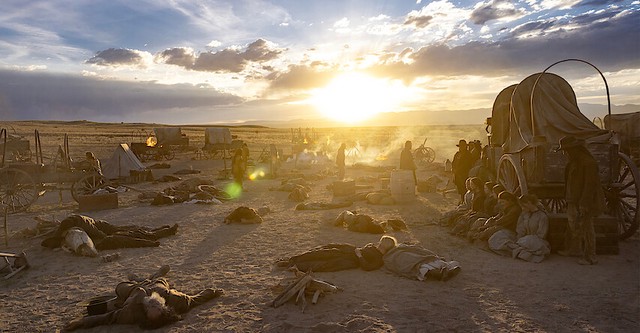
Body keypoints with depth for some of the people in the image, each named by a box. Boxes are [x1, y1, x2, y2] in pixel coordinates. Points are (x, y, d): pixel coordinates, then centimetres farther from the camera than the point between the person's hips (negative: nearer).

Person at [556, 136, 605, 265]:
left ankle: (590, 257, 10)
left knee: (586, 228, 0)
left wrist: (584, 205, -22)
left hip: (585, 202, -10)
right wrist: (569, 200, 17)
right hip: (573, 201, 10)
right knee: (573, 225, 20)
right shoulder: (574, 161, 9)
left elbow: (590, 184, -22)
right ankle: (574, 249, 36)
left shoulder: (588, 163, -20)